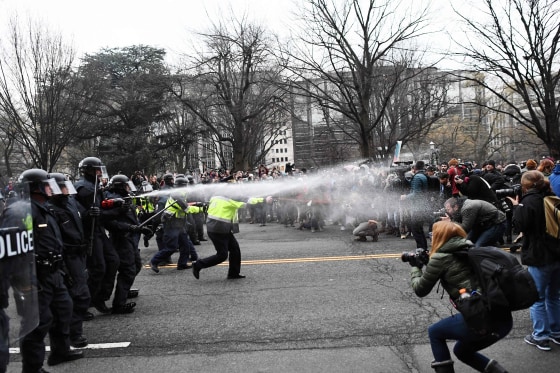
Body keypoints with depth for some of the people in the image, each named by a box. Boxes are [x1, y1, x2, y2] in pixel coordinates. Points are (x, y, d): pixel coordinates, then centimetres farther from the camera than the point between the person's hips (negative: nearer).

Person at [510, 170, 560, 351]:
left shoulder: (529, 201, -14)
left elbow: (521, 224, -15)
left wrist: (517, 206, -2)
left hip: (539, 256, -7)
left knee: (537, 298, 3)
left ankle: (540, 337, 6)